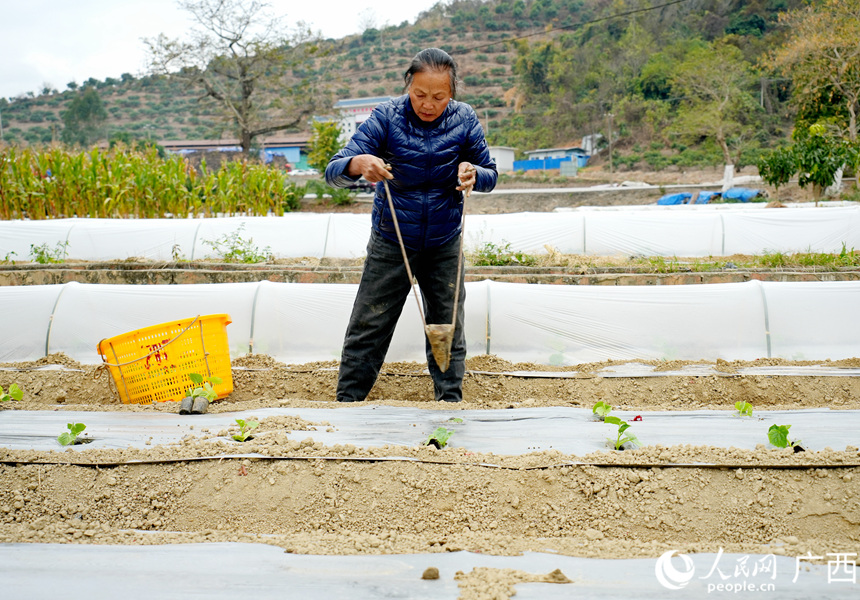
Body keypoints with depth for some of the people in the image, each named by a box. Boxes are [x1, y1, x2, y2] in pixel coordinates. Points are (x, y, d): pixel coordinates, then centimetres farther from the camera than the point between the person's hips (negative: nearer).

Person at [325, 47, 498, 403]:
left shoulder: (464, 120, -8)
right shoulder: (387, 117, -14)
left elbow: (490, 175, 0)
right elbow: (333, 173, -19)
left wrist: (473, 174, -24)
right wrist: (358, 164, -43)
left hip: (444, 244, 2)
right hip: (391, 243, -2)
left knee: (448, 325, 9)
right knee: (369, 326, 2)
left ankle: (451, 401, 25)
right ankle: (347, 402, 15)